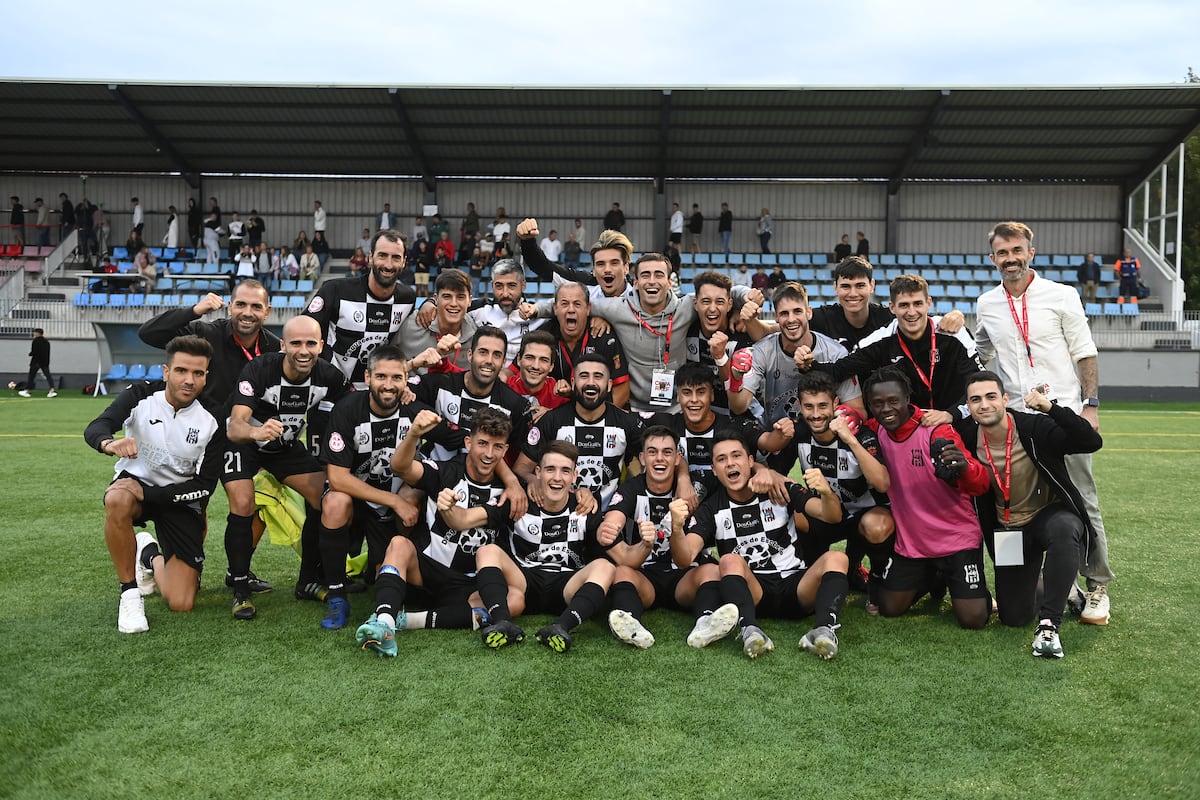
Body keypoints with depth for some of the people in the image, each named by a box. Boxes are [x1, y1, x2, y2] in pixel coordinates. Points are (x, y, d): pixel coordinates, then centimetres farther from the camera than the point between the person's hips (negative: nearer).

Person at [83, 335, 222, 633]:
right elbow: (95, 428, -29)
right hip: (135, 483, 0)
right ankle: (130, 592, -18)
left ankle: (152, 558, 27)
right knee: (118, 500, -42)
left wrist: (148, 494, -23)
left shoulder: (211, 421, -15)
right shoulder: (141, 396, -14)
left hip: (179, 498, 0)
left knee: (181, 603, -10)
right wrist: (109, 443, -54)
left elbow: (205, 486, -13)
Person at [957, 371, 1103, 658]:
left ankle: (1049, 624, -31)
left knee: (1064, 528, -43)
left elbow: (1092, 442, -31)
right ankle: (1041, 583, 37)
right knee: (1014, 618, 1)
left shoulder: (1036, 428, -20)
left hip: (1050, 514, -3)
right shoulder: (967, 438, -11)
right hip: (1008, 529, 3)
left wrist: (1052, 408, -40)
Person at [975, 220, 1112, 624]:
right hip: (1014, 420, 3)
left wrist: (1091, 404, -6)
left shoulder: (1062, 296, 1)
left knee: (1082, 504, 0)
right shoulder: (986, 305, 10)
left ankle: (1098, 587, 12)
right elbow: (980, 358, 25)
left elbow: (1085, 353, 1)